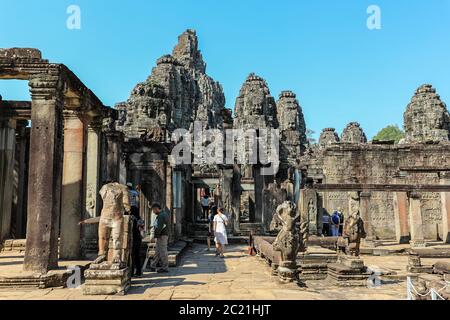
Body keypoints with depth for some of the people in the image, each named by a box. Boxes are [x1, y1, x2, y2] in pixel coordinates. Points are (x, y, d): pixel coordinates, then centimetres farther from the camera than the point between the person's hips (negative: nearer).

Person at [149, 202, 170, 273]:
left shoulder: (161, 216, -17)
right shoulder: (165, 214, 15)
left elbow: (159, 228, -23)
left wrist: (156, 236, -18)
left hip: (161, 236, -11)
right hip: (165, 235, 11)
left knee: (163, 252, -4)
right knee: (157, 251, 16)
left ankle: (165, 268, 3)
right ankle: (153, 266, 25)